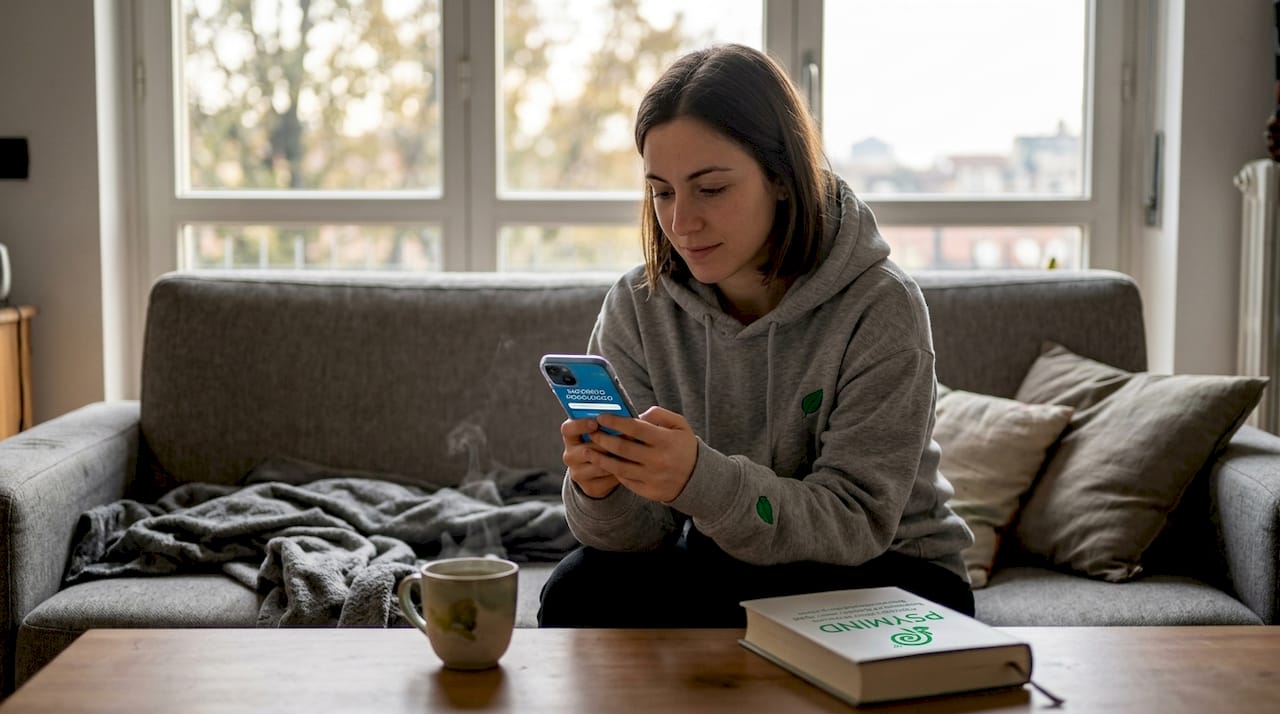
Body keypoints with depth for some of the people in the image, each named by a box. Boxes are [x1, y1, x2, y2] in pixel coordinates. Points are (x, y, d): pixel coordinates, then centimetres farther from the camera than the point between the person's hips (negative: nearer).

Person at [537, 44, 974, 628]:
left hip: (884, 579, -4)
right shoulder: (636, 308, -6)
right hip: (722, 568, 4)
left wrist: (702, 482, -41)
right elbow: (640, 534, -8)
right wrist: (599, 490, -33)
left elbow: (856, 523, -23)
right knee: (579, 586, -24)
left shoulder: (880, 309, -18)